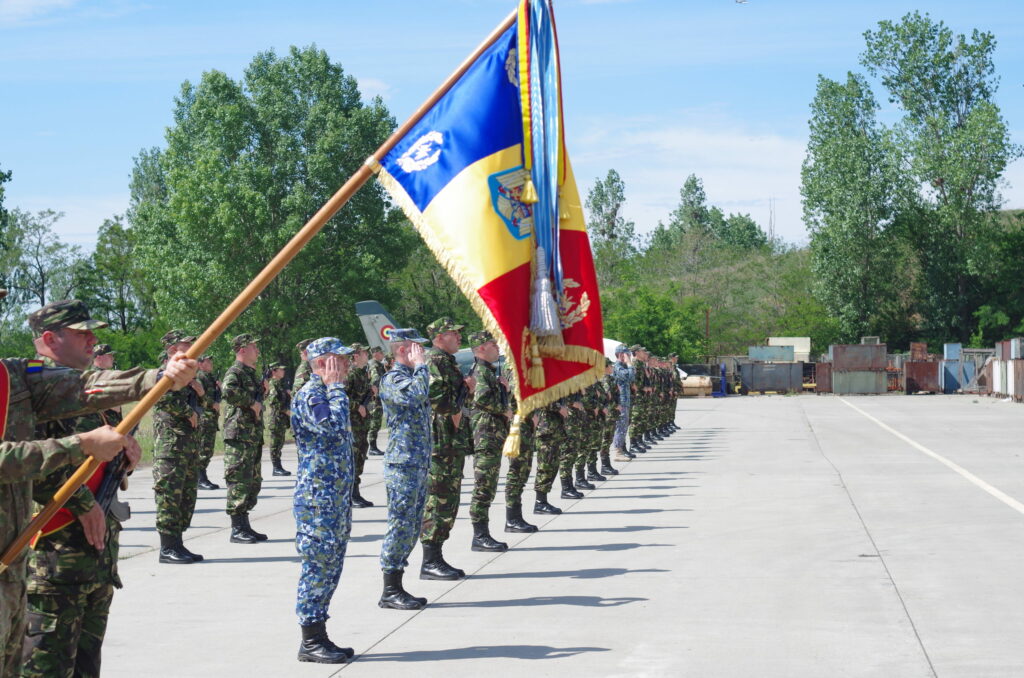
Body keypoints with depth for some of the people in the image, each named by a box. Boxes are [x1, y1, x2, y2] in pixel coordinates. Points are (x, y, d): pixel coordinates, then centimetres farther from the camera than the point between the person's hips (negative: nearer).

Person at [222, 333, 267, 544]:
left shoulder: (253, 373, 18)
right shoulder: (234, 372, -10)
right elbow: (229, 391, -32)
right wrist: (251, 402, -23)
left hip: (254, 435, 10)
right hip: (239, 436, -10)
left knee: (254, 482, 13)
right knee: (239, 482, -8)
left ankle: (245, 527, 21)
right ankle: (237, 530, -5)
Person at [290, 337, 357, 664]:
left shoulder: (324, 392, 17)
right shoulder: (310, 394, -14)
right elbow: (335, 426, -29)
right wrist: (336, 386, -19)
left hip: (335, 496, 10)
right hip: (318, 496, -10)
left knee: (329, 566, 12)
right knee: (318, 564, -5)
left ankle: (317, 637, 18)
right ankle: (311, 641, 1)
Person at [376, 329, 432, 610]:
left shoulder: (410, 376, 19)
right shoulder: (392, 379, -11)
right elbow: (417, 395, -31)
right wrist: (421, 365, -16)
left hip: (418, 463, 10)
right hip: (403, 464, -10)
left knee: (412, 526, 11)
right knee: (401, 525, -7)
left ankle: (396, 587, 17)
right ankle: (390, 592, -2)